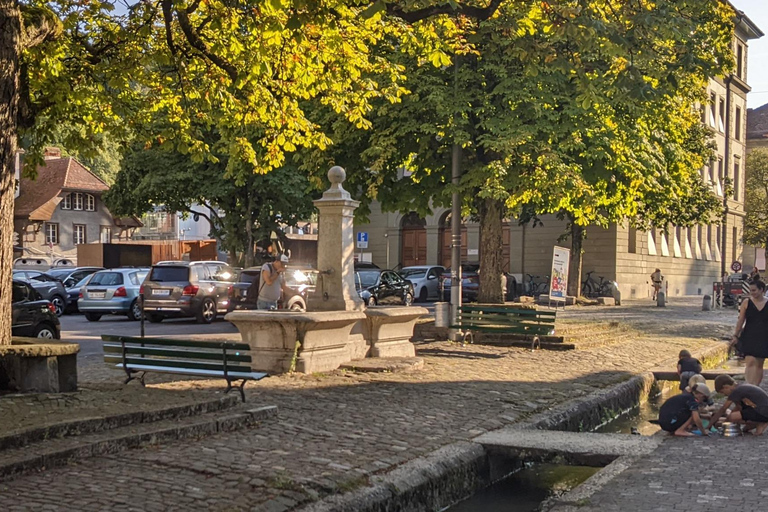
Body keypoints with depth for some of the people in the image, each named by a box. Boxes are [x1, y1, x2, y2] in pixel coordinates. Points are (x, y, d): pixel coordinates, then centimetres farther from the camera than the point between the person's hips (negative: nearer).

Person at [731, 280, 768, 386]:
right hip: (749, 337, -2)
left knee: (759, 365, 8)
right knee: (750, 362, -15)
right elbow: (740, 321, 0)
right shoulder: (746, 303, 1)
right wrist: (735, 335, -4)